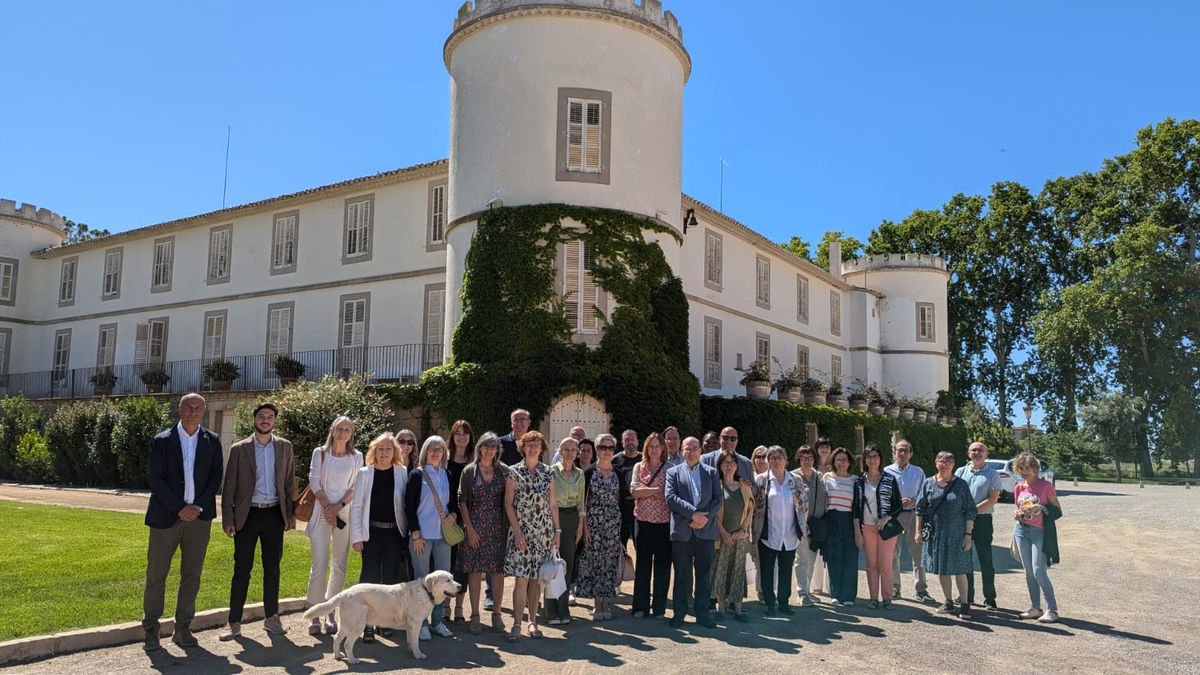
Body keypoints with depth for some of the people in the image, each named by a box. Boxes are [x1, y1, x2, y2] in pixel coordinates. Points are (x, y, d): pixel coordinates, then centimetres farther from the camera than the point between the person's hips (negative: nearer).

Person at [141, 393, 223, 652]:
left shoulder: (212, 441, 6)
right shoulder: (162, 441, -1)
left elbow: (216, 477, 5)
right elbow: (155, 479, -6)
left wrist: (199, 507, -8)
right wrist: (180, 508, -12)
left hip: (199, 516, 2)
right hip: (166, 516, -2)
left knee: (191, 575, 6)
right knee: (156, 574, 1)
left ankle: (182, 629, 16)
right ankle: (150, 630, 13)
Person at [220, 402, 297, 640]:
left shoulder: (284, 447, 6)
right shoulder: (239, 449, 1)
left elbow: (290, 482, 8)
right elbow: (229, 486, 1)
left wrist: (291, 514, 3)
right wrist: (228, 519, -5)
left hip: (274, 514, 2)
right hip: (247, 514, -2)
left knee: (272, 568, 9)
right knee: (241, 569, 1)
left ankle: (271, 617, 19)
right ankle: (234, 622, 9)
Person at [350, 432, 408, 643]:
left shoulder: (402, 473, 1)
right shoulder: (364, 473, 0)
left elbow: (407, 503, 1)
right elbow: (356, 506, 0)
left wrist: (408, 531, -3)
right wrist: (356, 536, -5)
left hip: (395, 532, 1)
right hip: (372, 532, -1)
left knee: (391, 578, 7)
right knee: (370, 577, -1)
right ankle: (368, 624, 6)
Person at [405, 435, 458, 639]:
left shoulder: (447, 475, 9)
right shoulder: (417, 475, -4)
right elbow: (409, 506, -7)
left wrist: (454, 515, -3)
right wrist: (415, 534, -11)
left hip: (443, 533, 5)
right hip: (422, 535, -4)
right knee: (422, 579, 2)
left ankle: (438, 621, 19)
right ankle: (421, 623, 12)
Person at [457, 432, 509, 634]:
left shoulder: (503, 471, 5)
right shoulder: (469, 471, 2)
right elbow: (462, 501, 0)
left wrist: (508, 526, -2)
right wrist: (469, 528, -6)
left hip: (498, 527, 1)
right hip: (475, 526, -1)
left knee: (498, 570, 3)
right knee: (475, 570, 0)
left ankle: (496, 613, 14)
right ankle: (475, 616, 9)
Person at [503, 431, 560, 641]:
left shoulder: (548, 473, 7)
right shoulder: (514, 472, -2)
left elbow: (552, 504, 10)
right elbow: (508, 503, -3)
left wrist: (557, 530, 5)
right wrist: (517, 531, -10)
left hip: (543, 531, 3)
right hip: (521, 531, -3)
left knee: (536, 578, 7)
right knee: (521, 578, -8)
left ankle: (533, 621, 17)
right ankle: (517, 624, -2)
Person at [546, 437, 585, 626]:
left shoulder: (579, 474, 8)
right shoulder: (551, 471, -5)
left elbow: (581, 502, 13)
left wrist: (580, 525, 8)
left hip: (572, 520, 4)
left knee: (568, 565, 5)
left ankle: (563, 610, 14)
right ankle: (551, 612, 6)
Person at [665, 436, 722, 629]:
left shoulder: (712, 472, 12)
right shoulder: (673, 473, 6)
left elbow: (718, 498, 4)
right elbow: (671, 498, -6)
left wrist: (705, 517, -11)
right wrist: (693, 513, -15)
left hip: (706, 530, 2)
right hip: (682, 531, -1)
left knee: (704, 574, 6)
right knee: (682, 575, 4)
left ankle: (702, 613, 15)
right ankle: (679, 613, 13)